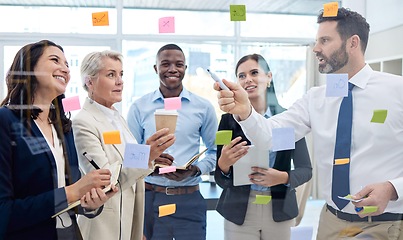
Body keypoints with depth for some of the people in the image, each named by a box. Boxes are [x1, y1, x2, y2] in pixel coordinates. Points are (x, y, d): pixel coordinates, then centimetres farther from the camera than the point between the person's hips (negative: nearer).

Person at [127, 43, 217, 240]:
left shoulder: (203, 107, 3)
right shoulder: (139, 107, 3)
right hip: (150, 198, 0)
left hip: (189, 199, 0)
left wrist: (196, 170, -10)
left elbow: (215, 150, 8)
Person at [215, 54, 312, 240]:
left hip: (280, 211, 1)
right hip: (239, 212, -1)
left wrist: (283, 177, -19)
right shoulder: (229, 119, -6)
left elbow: (306, 169, 0)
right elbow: (221, 180, -4)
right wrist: (224, 164, -25)